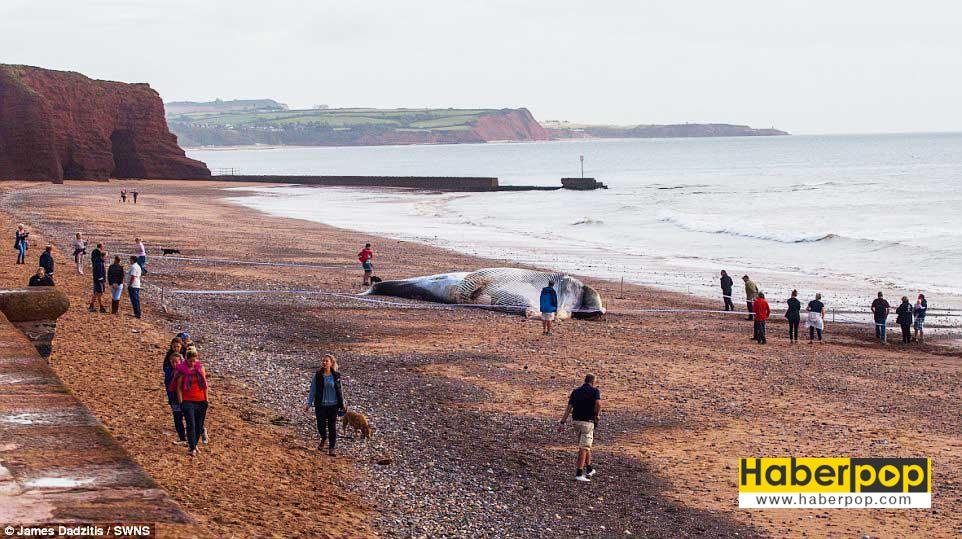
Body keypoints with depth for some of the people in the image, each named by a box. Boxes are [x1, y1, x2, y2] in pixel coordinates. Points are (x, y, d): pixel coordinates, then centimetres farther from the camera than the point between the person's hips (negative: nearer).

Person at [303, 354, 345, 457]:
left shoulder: (336, 376, 0)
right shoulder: (317, 376, -1)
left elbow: (340, 391, 7)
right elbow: (312, 390, 2)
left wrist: (342, 405, 8)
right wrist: (308, 404, -3)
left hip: (333, 405, 0)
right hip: (321, 405, 0)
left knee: (332, 427, 1)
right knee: (321, 425, 1)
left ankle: (331, 448, 10)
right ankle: (323, 439, 33)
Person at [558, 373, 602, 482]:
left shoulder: (576, 391, 11)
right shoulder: (595, 391, -3)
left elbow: (568, 407, 2)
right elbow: (598, 403, -22)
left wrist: (562, 422, -2)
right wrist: (597, 415, -4)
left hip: (575, 421, 5)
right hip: (588, 422, -5)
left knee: (586, 445, 23)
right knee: (584, 448, -5)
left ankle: (589, 469, 30)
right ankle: (579, 474, -12)